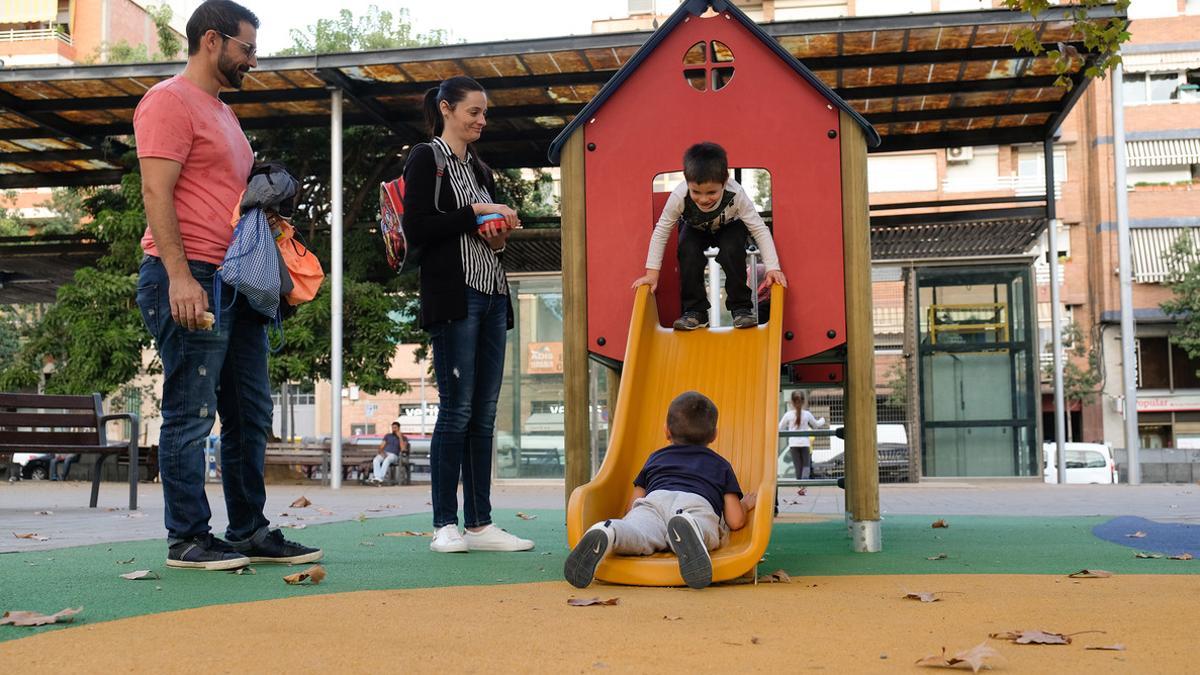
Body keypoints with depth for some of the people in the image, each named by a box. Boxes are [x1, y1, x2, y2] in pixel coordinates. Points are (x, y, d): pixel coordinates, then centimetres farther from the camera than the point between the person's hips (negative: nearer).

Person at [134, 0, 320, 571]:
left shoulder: (222, 112, 24)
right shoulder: (170, 100, -5)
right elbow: (156, 192, -15)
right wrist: (179, 275, -22)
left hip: (237, 284, 10)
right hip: (190, 281, -10)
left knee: (250, 413, 9)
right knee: (191, 413, -5)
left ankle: (249, 531, 16)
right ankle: (186, 539, 3)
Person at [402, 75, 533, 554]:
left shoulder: (481, 169, 21)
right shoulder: (425, 160, 0)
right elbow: (416, 230, -11)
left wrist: (499, 236, 3)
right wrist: (474, 214, -10)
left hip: (492, 294, 7)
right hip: (452, 295, -7)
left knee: (484, 414, 5)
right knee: (457, 409, -9)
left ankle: (480, 524, 8)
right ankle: (445, 526, -2)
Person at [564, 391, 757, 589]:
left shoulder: (656, 458, 41)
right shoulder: (721, 465, 37)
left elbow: (633, 508, 37)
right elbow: (735, 521, 28)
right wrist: (745, 506, 50)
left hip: (655, 499, 1)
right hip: (697, 503, 0)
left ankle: (606, 534, -60)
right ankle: (689, 529, -65)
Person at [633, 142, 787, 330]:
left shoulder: (736, 194, -41)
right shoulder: (679, 196, -39)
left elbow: (759, 229, -31)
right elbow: (661, 230, -25)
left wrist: (773, 268, -36)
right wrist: (652, 273, -25)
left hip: (730, 227, -1)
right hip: (695, 228, 1)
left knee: (732, 251, -28)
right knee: (688, 252, -26)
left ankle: (741, 307, -10)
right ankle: (695, 311, -10)